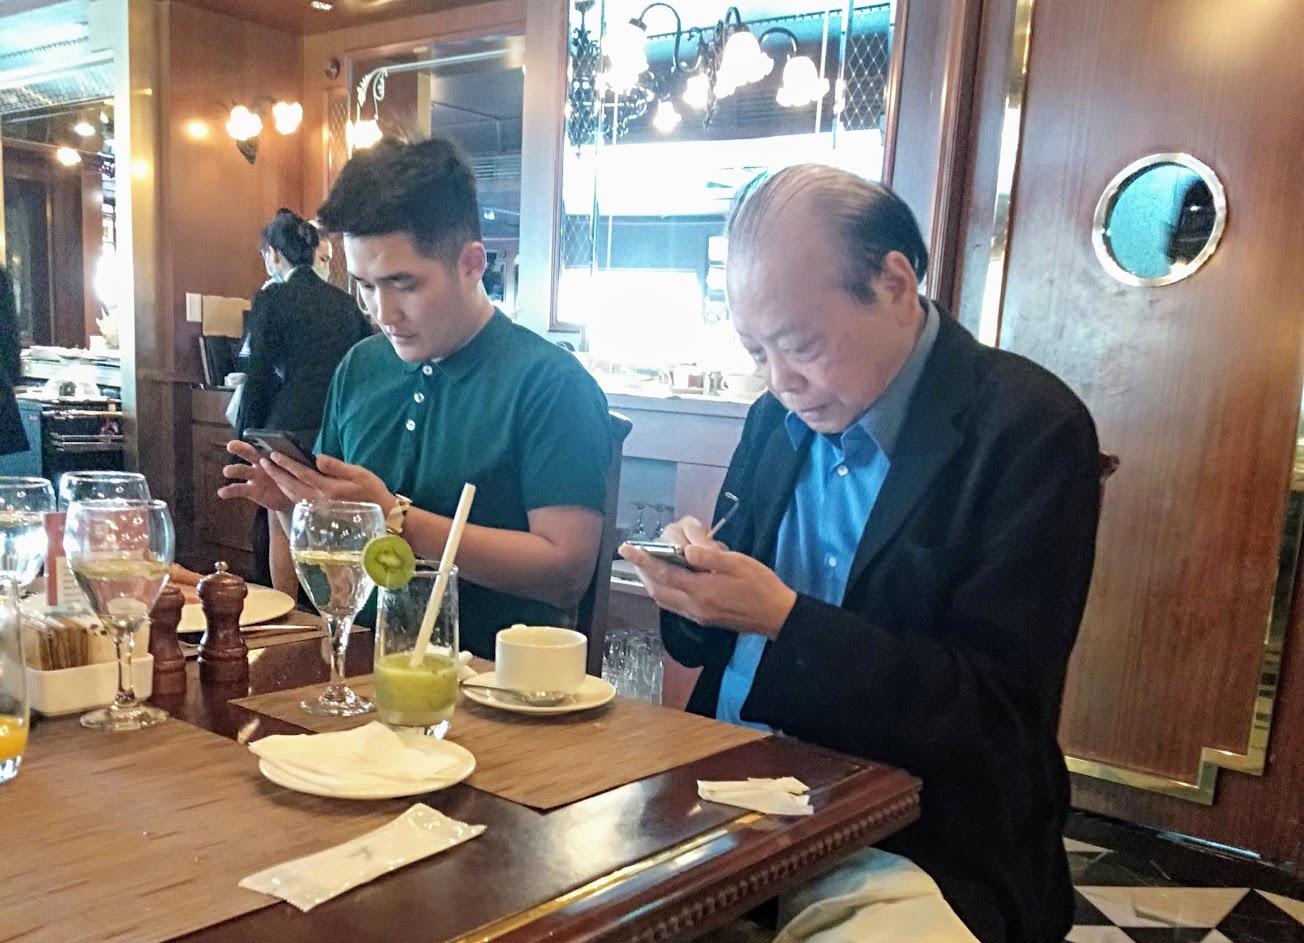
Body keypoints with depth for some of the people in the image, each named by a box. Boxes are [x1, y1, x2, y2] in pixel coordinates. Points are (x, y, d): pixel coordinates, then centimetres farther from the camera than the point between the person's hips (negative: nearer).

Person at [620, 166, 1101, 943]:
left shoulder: (1030, 429, -12)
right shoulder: (777, 417, 7)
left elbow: (997, 710, -16)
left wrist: (784, 617, -23)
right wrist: (693, 586, -10)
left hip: (913, 845, -5)